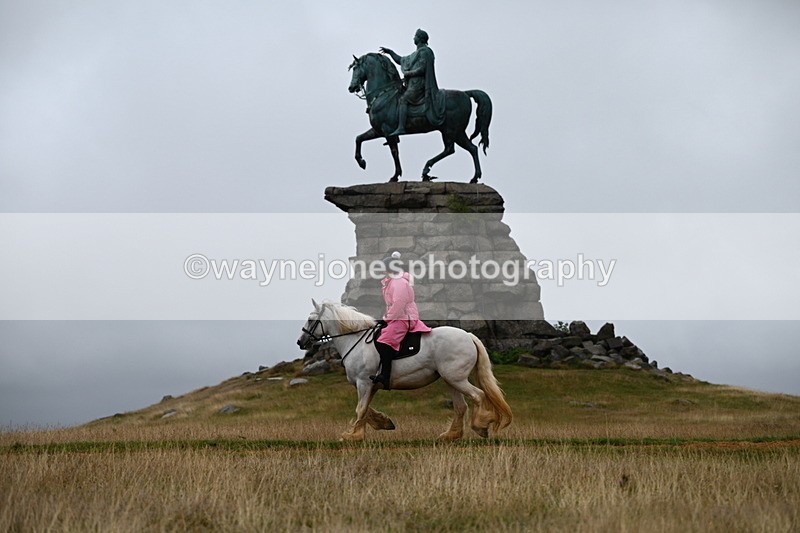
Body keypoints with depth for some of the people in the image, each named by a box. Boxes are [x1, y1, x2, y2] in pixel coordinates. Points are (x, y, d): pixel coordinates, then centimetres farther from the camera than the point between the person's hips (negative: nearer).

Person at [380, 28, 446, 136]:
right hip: (413, 83, 10)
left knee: (403, 100, -23)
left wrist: (408, 73, -10)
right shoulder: (417, 53, 24)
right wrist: (390, 52, 27)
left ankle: (401, 127, -35)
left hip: (419, 83, -10)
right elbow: (401, 60, 31)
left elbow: (422, 69, -17)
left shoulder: (424, 51, -7)